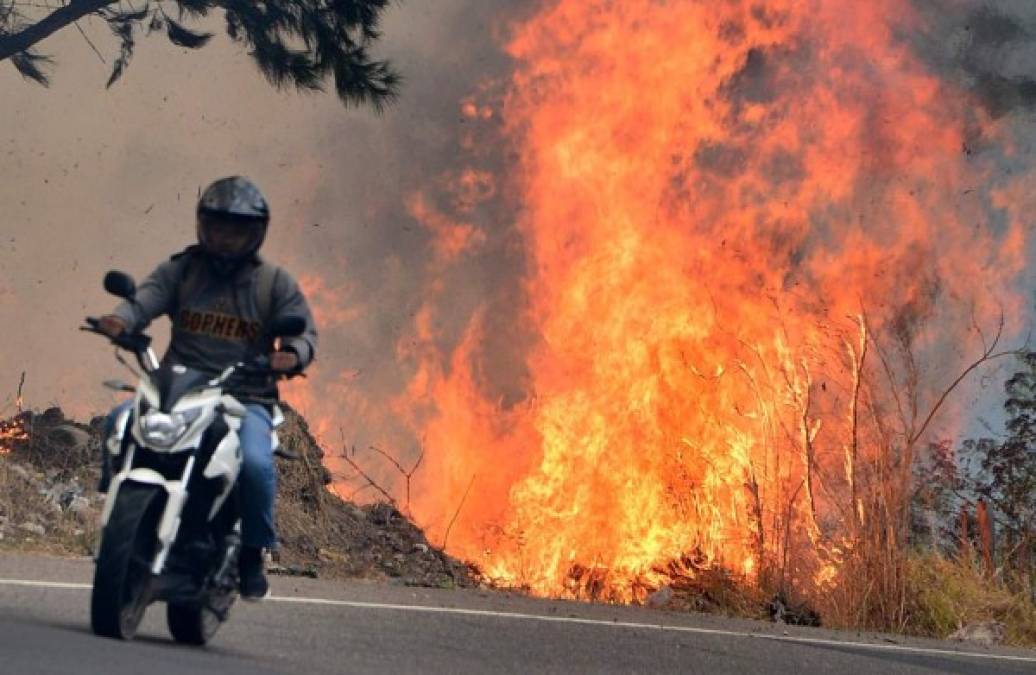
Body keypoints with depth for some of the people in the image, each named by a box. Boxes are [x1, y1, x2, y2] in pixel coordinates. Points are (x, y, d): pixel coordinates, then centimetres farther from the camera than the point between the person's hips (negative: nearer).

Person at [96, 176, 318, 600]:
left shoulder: (275, 283, 10)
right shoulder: (181, 269, 11)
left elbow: (303, 330, 2)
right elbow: (148, 297, -6)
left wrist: (292, 354, -23)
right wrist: (122, 320, -30)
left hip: (245, 400, -1)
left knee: (255, 463, -31)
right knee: (121, 422, -28)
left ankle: (253, 552, -6)